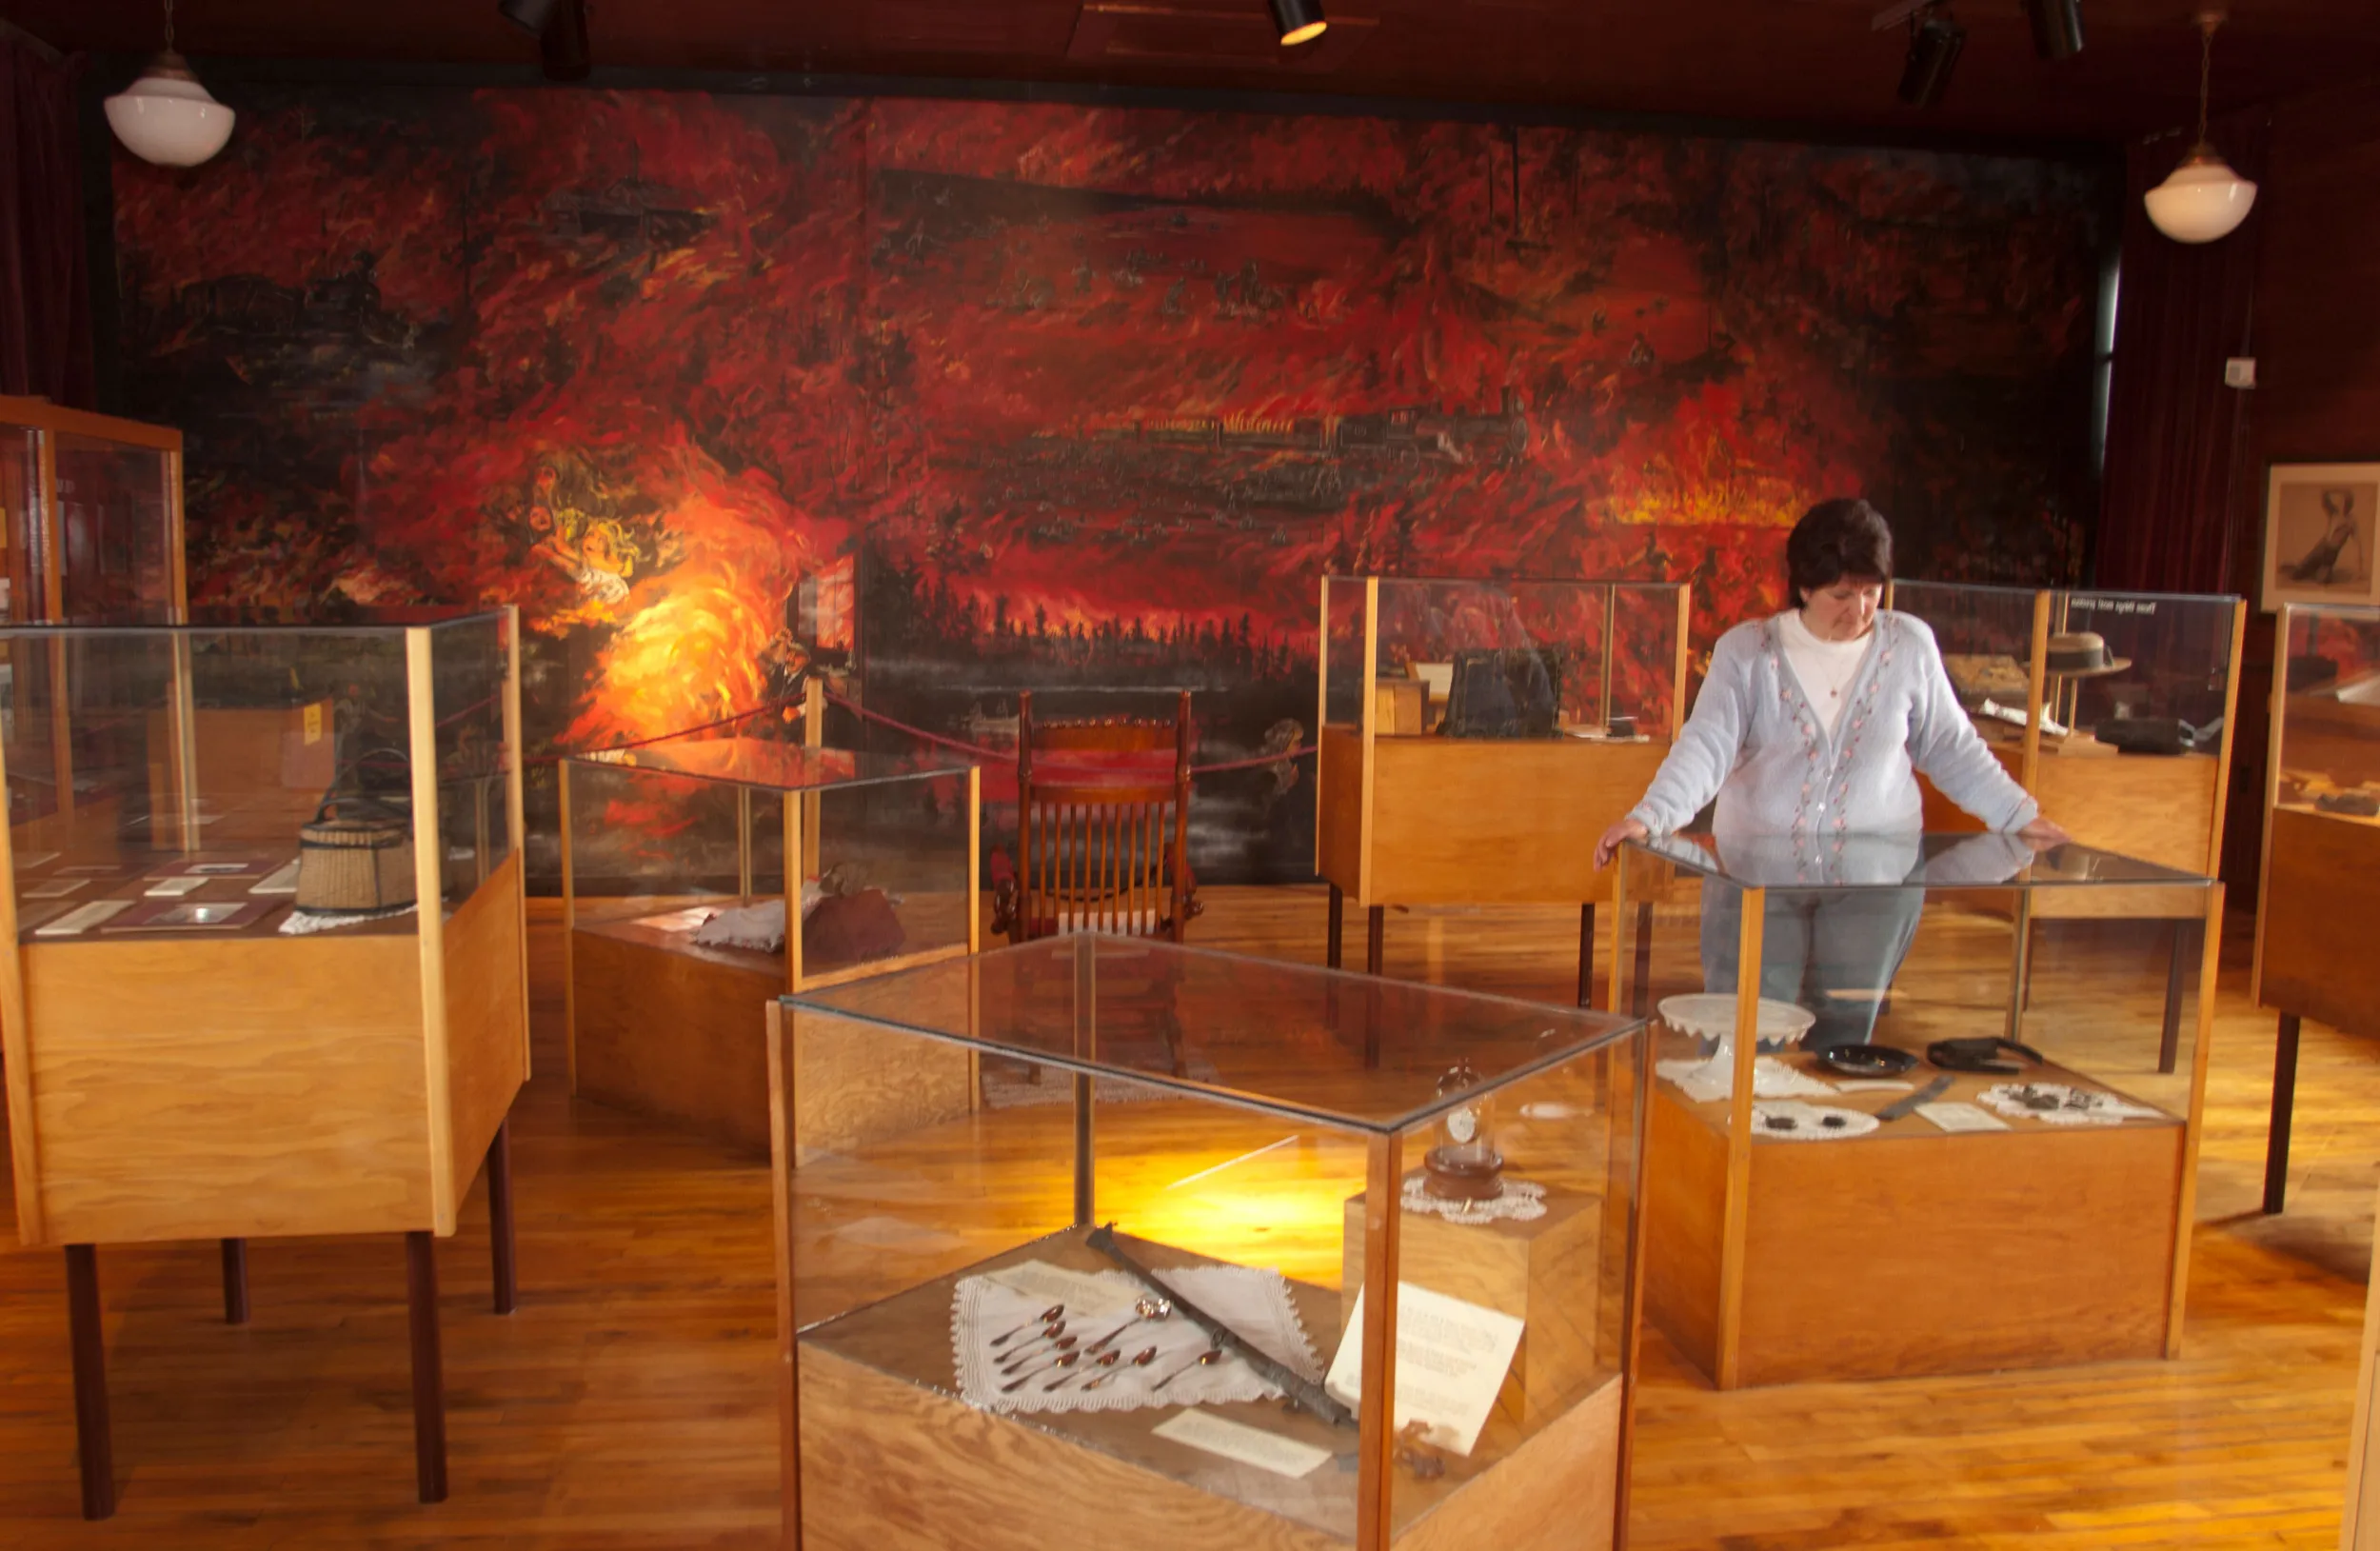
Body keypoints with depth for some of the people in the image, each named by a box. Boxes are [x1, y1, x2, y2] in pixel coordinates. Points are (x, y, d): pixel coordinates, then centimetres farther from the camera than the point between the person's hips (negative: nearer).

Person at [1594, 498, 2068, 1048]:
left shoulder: (1910, 645, 2)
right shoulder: (1747, 650, -4)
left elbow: (1950, 748, 12)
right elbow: (1706, 747, -13)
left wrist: (2018, 815, 8)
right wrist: (1649, 817, -28)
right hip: (1759, 872, -1)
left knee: (1845, 1040, 6)